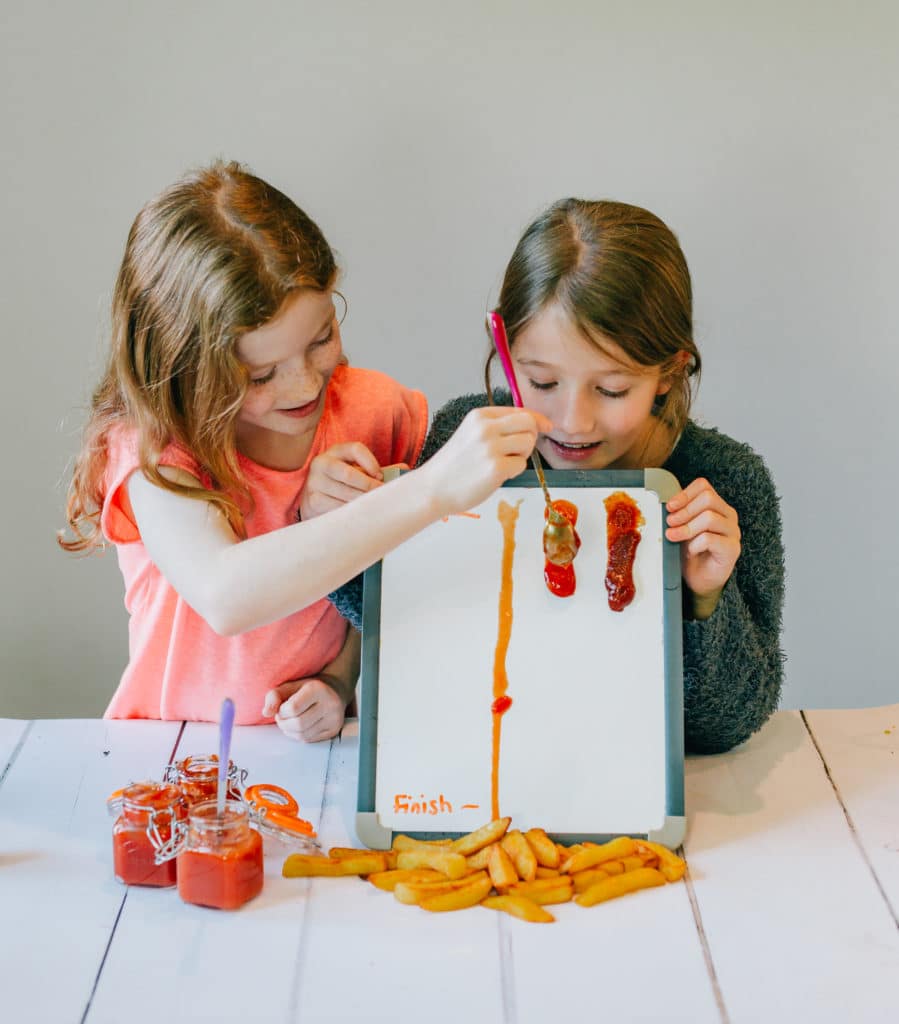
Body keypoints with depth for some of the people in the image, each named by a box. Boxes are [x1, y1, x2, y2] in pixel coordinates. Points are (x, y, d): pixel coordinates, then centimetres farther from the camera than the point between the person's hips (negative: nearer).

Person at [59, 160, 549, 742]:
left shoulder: (377, 412, -5)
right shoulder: (151, 450, -19)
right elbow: (224, 596, -40)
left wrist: (340, 681, -13)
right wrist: (434, 489, -45)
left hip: (314, 743, 3)